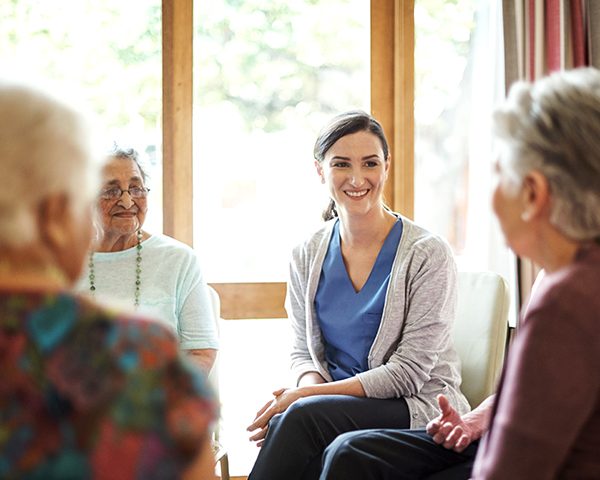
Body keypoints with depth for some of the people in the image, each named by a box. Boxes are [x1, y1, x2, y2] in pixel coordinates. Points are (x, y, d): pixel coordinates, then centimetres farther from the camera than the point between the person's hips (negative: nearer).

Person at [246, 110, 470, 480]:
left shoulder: (427, 254, -9)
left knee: (303, 416, -32)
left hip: (416, 408, -3)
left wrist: (307, 396, -18)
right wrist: (310, 387, -13)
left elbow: (408, 373, -12)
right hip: (338, 400, 4)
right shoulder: (307, 257, 7)